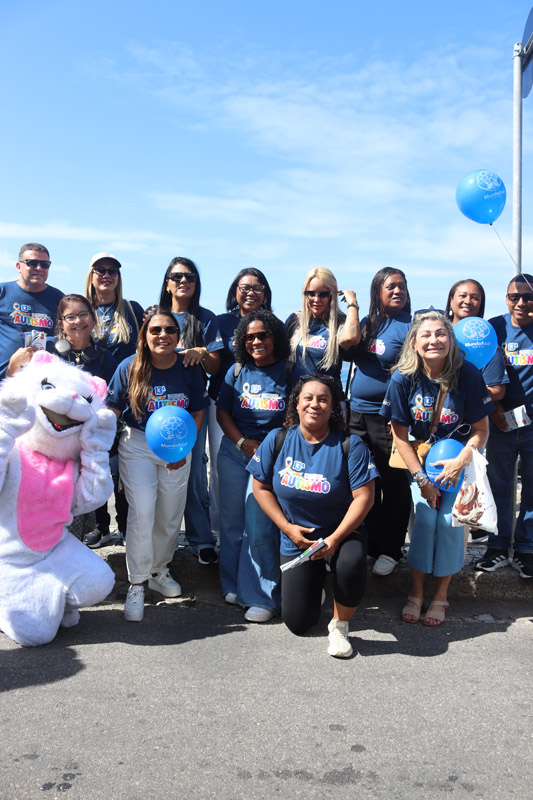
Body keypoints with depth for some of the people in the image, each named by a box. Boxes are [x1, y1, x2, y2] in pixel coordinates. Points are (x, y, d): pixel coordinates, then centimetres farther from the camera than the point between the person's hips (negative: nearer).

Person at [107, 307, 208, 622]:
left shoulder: (189, 367, -6)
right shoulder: (129, 367, -10)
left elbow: (198, 411, 3)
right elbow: (112, 410, -3)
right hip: (137, 446, -2)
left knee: (170, 517, 10)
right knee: (142, 513, -12)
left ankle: (159, 570, 35)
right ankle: (137, 584, 3)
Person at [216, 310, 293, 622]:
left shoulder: (289, 372, -1)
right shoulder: (237, 371, 9)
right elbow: (222, 411, 9)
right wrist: (242, 441, -5)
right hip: (234, 451, 4)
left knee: (259, 523, -10)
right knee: (232, 520, 9)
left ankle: (261, 596, 1)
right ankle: (234, 584, 27)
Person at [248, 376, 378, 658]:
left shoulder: (350, 445, -13)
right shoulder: (277, 440, -6)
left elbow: (364, 497, -15)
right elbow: (260, 487, 1)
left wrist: (335, 538, -21)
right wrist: (288, 528, -8)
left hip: (343, 531, -2)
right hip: (296, 539, 2)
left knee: (352, 563, -38)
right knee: (298, 624, 1)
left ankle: (339, 626, -8)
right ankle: (313, 581, 36)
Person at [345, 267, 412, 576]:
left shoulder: (409, 326, -7)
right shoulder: (368, 323, 14)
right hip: (357, 414, 6)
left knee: (394, 486, 4)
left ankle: (389, 550, 18)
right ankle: (369, 543, 28)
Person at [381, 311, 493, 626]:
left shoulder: (468, 375, -17)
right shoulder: (403, 378, -14)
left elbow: (481, 429, -8)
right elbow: (400, 435, -7)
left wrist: (462, 460, -23)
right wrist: (421, 478, -10)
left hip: (460, 456, 0)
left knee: (449, 520, -11)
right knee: (425, 517, -12)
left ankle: (441, 594, 8)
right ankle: (417, 592, 7)